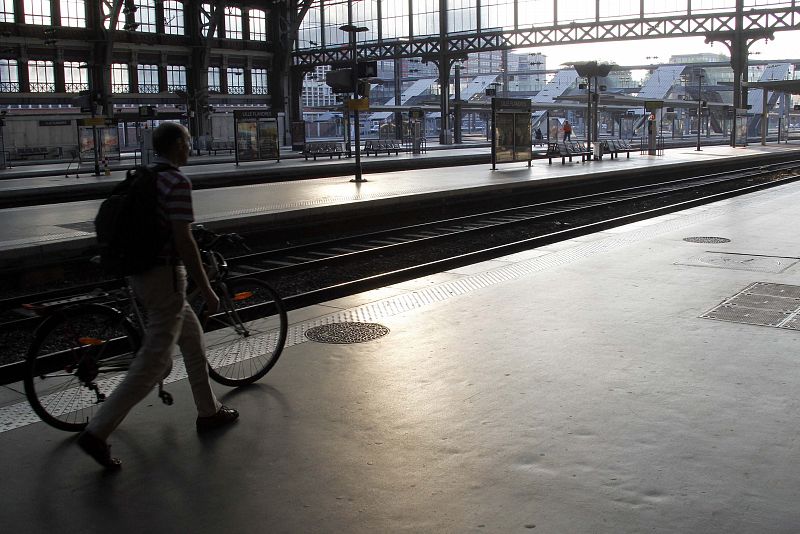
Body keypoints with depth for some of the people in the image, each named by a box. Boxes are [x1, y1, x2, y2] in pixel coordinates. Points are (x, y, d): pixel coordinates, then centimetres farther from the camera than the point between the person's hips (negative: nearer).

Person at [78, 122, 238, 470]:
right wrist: (207, 290, -15)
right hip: (165, 277, -10)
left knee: (192, 338, 21)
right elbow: (183, 240, -21)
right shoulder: (177, 182, -16)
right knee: (153, 362, -6)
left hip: (140, 275, 10)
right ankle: (97, 433, -7)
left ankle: (209, 412, 32)